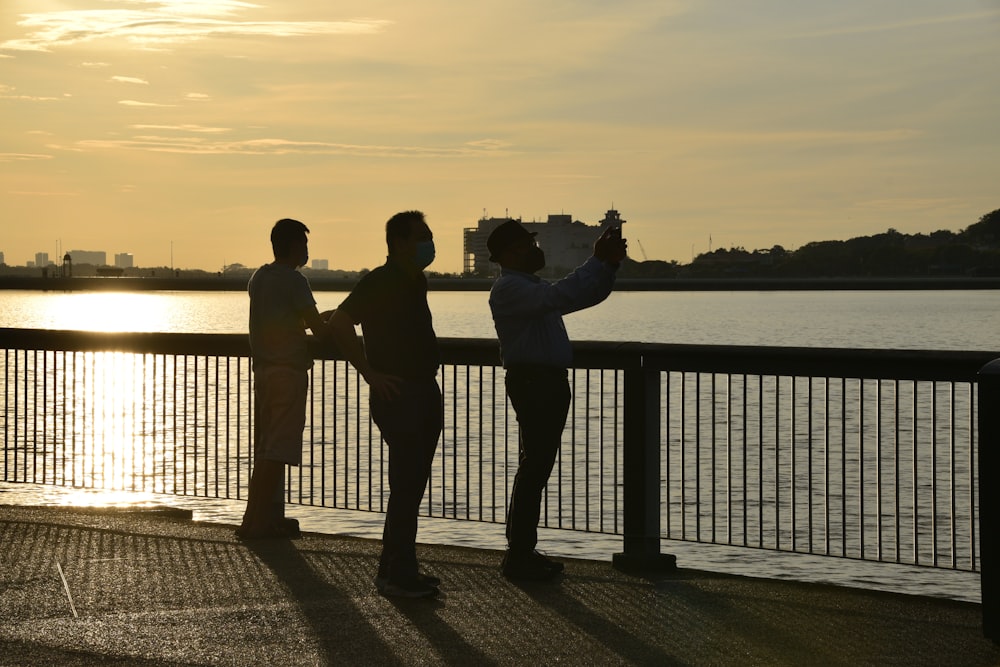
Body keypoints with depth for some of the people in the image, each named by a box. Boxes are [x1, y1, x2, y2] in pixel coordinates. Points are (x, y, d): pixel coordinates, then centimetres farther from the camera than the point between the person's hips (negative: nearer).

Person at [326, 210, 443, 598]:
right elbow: (339, 322, -23)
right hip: (398, 396, -9)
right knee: (405, 486, -9)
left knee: (411, 486, 12)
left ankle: (396, 570, 19)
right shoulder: (381, 282, -13)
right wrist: (370, 373, -21)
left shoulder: (415, 283, 16)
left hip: (423, 394, 9)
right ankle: (398, 575, -4)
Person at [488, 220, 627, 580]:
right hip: (530, 380, -10)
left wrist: (610, 263, 5)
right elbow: (558, 298, -30)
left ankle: (524, 551, 18)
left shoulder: (533, 286, 21)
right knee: (533, 468, -9)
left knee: (537, 468, 12)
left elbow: (589, 295, 22)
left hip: (549, 382, 10)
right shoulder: (508, 288, -12)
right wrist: (598, 261, -28)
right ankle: (517, 556, -5)